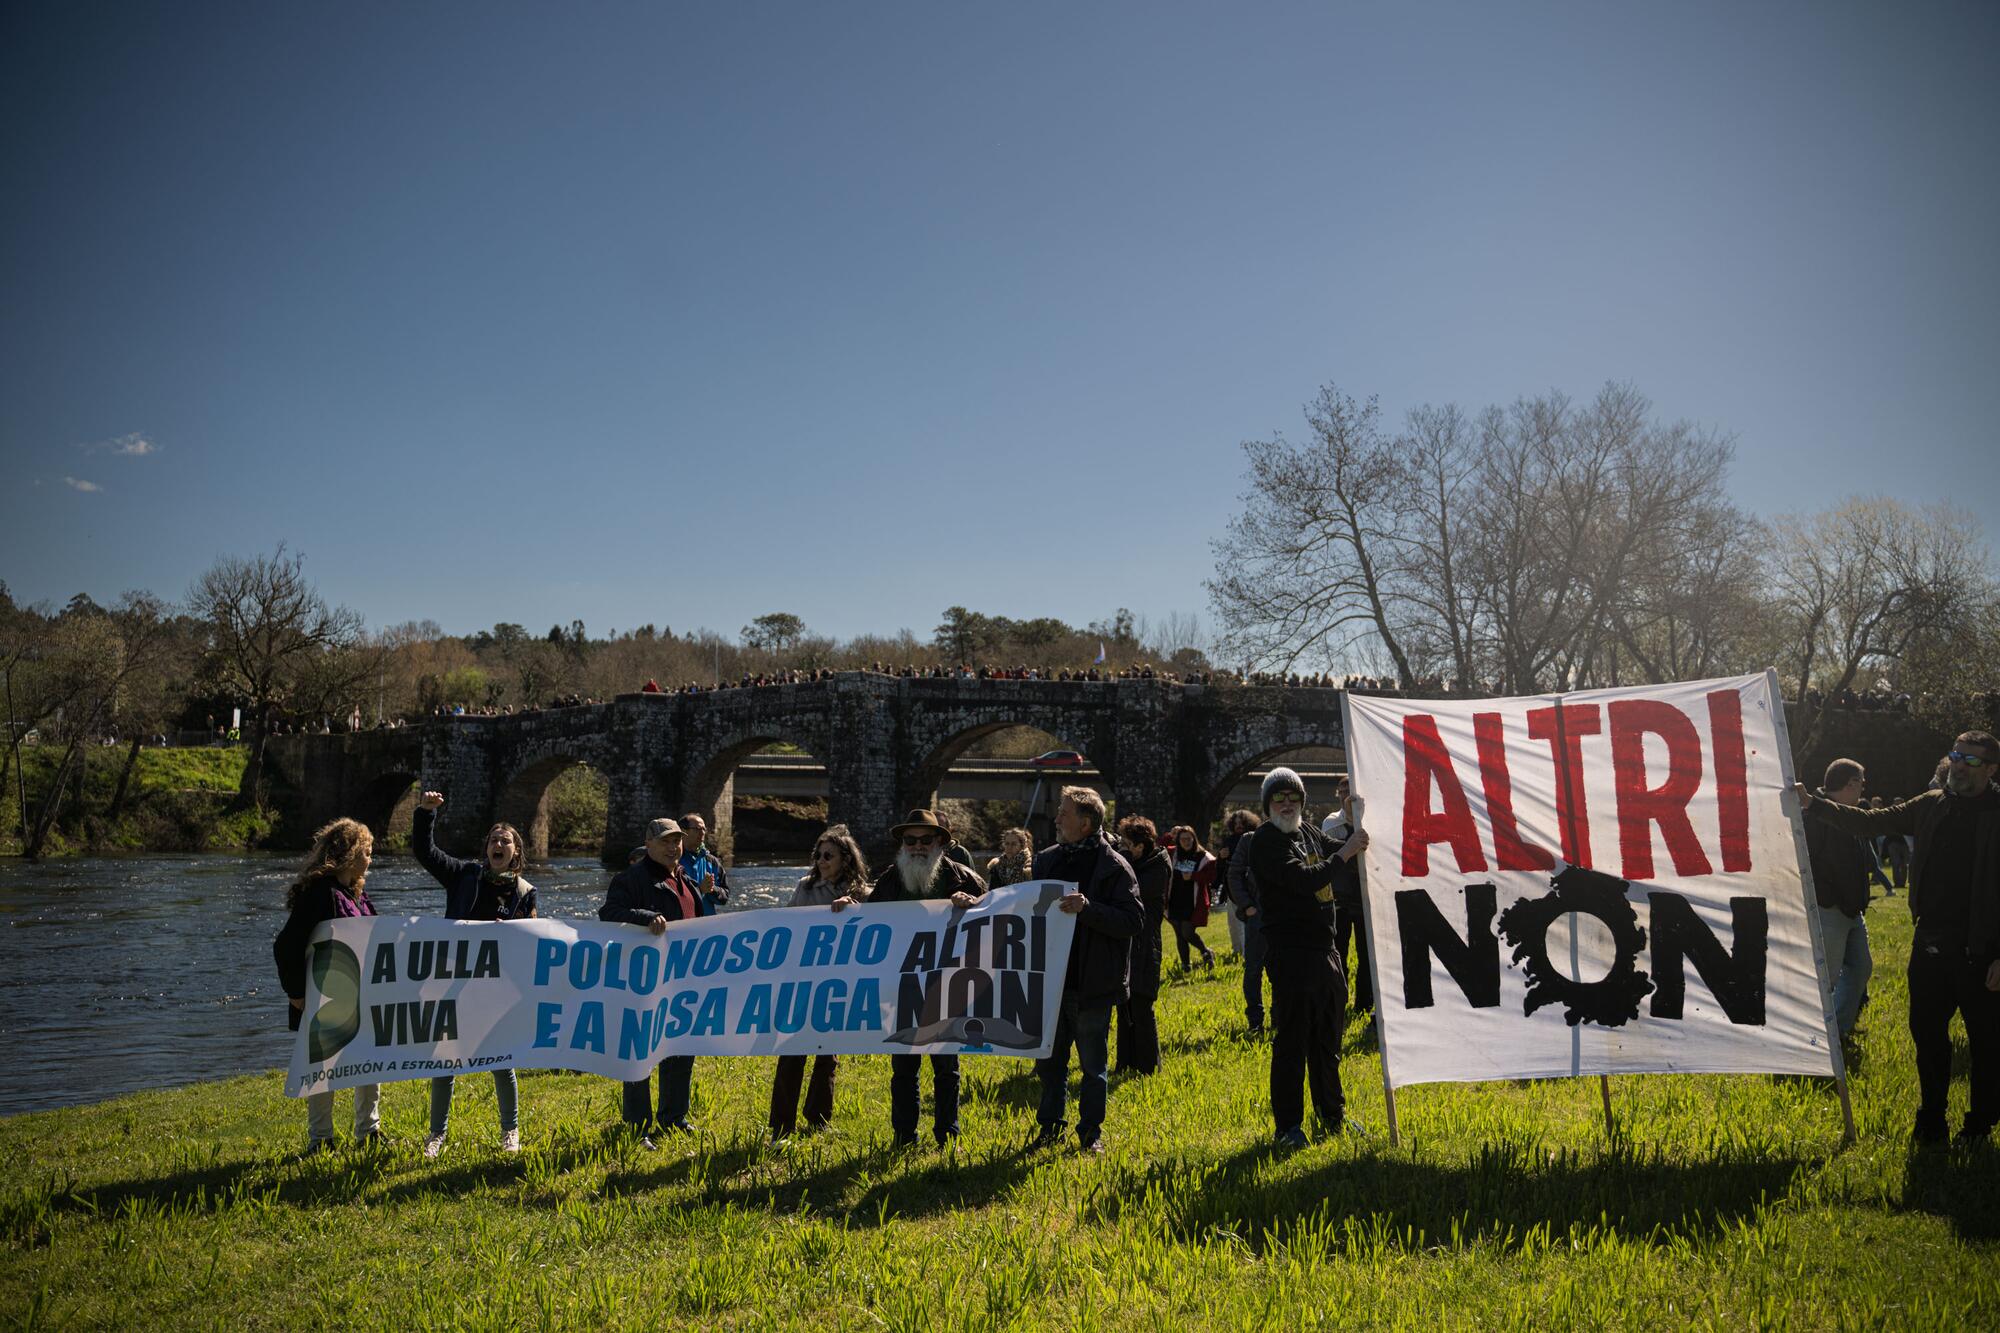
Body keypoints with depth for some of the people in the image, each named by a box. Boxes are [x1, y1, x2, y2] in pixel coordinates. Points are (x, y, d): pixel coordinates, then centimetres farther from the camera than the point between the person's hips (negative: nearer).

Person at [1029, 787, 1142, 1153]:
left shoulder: (1113, 866, -8)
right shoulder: (1047, 859, 10)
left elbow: (1133, 920, -16)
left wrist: (1088, 909, -28)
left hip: (1091, 985, -5)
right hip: (1050, 980, 5)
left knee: (1093, 1064, 7)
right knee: (1049, 1060, 14)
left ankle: (1091, 1132, 20)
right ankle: (1050, 1126, 27)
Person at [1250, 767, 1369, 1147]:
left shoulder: (1309, 832, 13)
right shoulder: (1265, 841, -12)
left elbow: (1343, 854, 28)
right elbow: (1305, 880, -24)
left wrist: (1354, 826, 10)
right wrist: (1345, 852, -21)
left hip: (1323, 948, 8)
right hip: (1289, 951, -8)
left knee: (1328, 1037, 17)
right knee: (1291, 1041, -3)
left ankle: (1333, 1115, 30)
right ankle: (1288, 1125, 5)